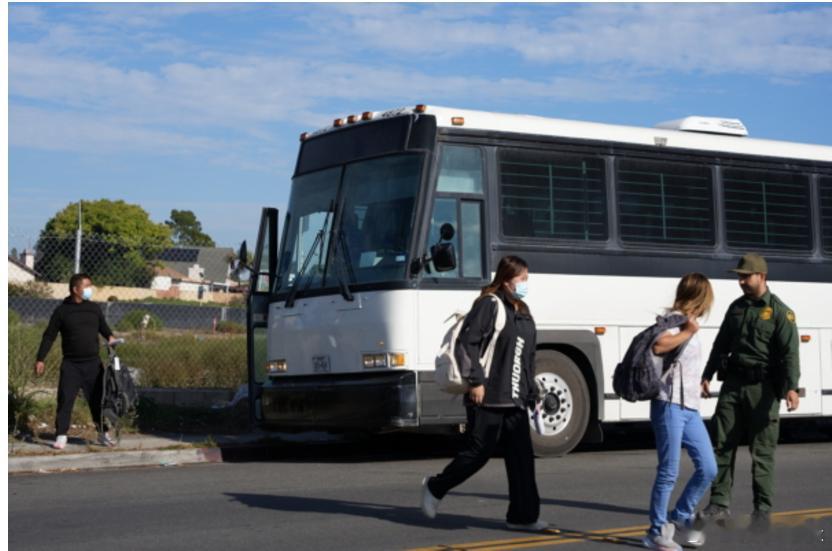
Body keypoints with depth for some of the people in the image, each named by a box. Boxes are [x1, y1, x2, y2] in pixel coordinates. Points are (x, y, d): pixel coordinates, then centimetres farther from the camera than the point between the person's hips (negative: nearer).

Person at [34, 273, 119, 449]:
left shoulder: (94, 309, 7)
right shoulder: (62, 311, -2)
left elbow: (103, 327, 20)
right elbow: (49, 337, 0)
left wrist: (110, 337, -2)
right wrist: (40, 359, -4)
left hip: (93, 363, 2)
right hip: (71, 364, -2)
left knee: (97, 399, 6)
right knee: (65, 400, -5)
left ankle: (103, 434, 17)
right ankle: (61, 436, 3)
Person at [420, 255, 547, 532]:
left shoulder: (524, 314, 16)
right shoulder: (489, 305, -9)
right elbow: (467, 341, -16)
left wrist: (532, 393, 17)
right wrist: (476, 381, -19)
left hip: (515, 401, 8)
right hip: (488, 398, -8)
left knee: (522, 456, 2)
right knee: (478, 452, -1)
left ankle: (523, 516, 7)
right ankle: (434, 487, 20)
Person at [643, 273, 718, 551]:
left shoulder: (687, 323, 18)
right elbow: (657, 346, -30)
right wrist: (688, 333, -23)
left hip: (690, 409, 9)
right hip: (669, 406, -9)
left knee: (708, 468, 9)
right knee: (669, 472, -4)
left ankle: (681, 517, 25)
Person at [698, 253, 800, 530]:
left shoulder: (780, 312, -5)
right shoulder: (736, 307, 14)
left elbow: (790, 352, -13)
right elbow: (721, 344, 22)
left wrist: (791, 387, -25)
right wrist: (707, 375, 18)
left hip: (762, 387, -5)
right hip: (733, 383, 5)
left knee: (762, 451, -1)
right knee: (723, 445, 3)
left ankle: (762, 510, 6)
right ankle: (719, 504, 10)